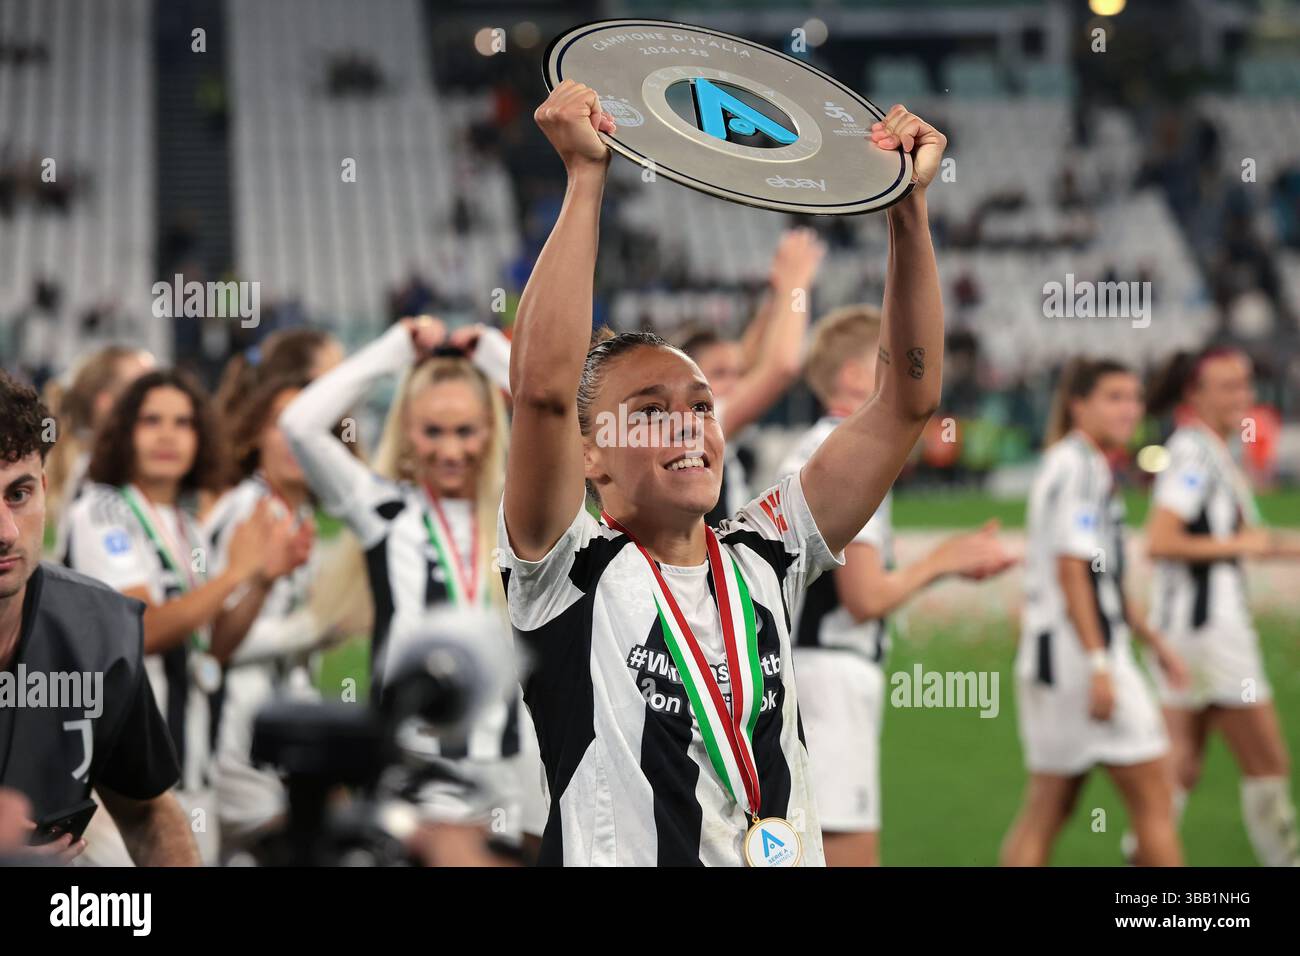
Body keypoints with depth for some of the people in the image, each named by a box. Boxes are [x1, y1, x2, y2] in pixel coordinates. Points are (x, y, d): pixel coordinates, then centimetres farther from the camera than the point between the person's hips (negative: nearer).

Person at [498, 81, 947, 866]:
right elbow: (544, 388, -14)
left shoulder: (763, 560, 12)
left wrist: (909, 204, 4)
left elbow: (910, 397, 10)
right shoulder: (573, 574, 1)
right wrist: (586, 178, -14)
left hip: (794, 851, 5)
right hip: (621, 855, -5)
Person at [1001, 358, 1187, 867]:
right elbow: (1071, 571, -19)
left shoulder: (1093, 467, 18)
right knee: (1152, 794, -4)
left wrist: (1151, 639, 27)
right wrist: (1098, 665, -23)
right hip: (1077, 652, -10)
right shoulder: (1077, 467, -13)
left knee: (1048, 807, 8)